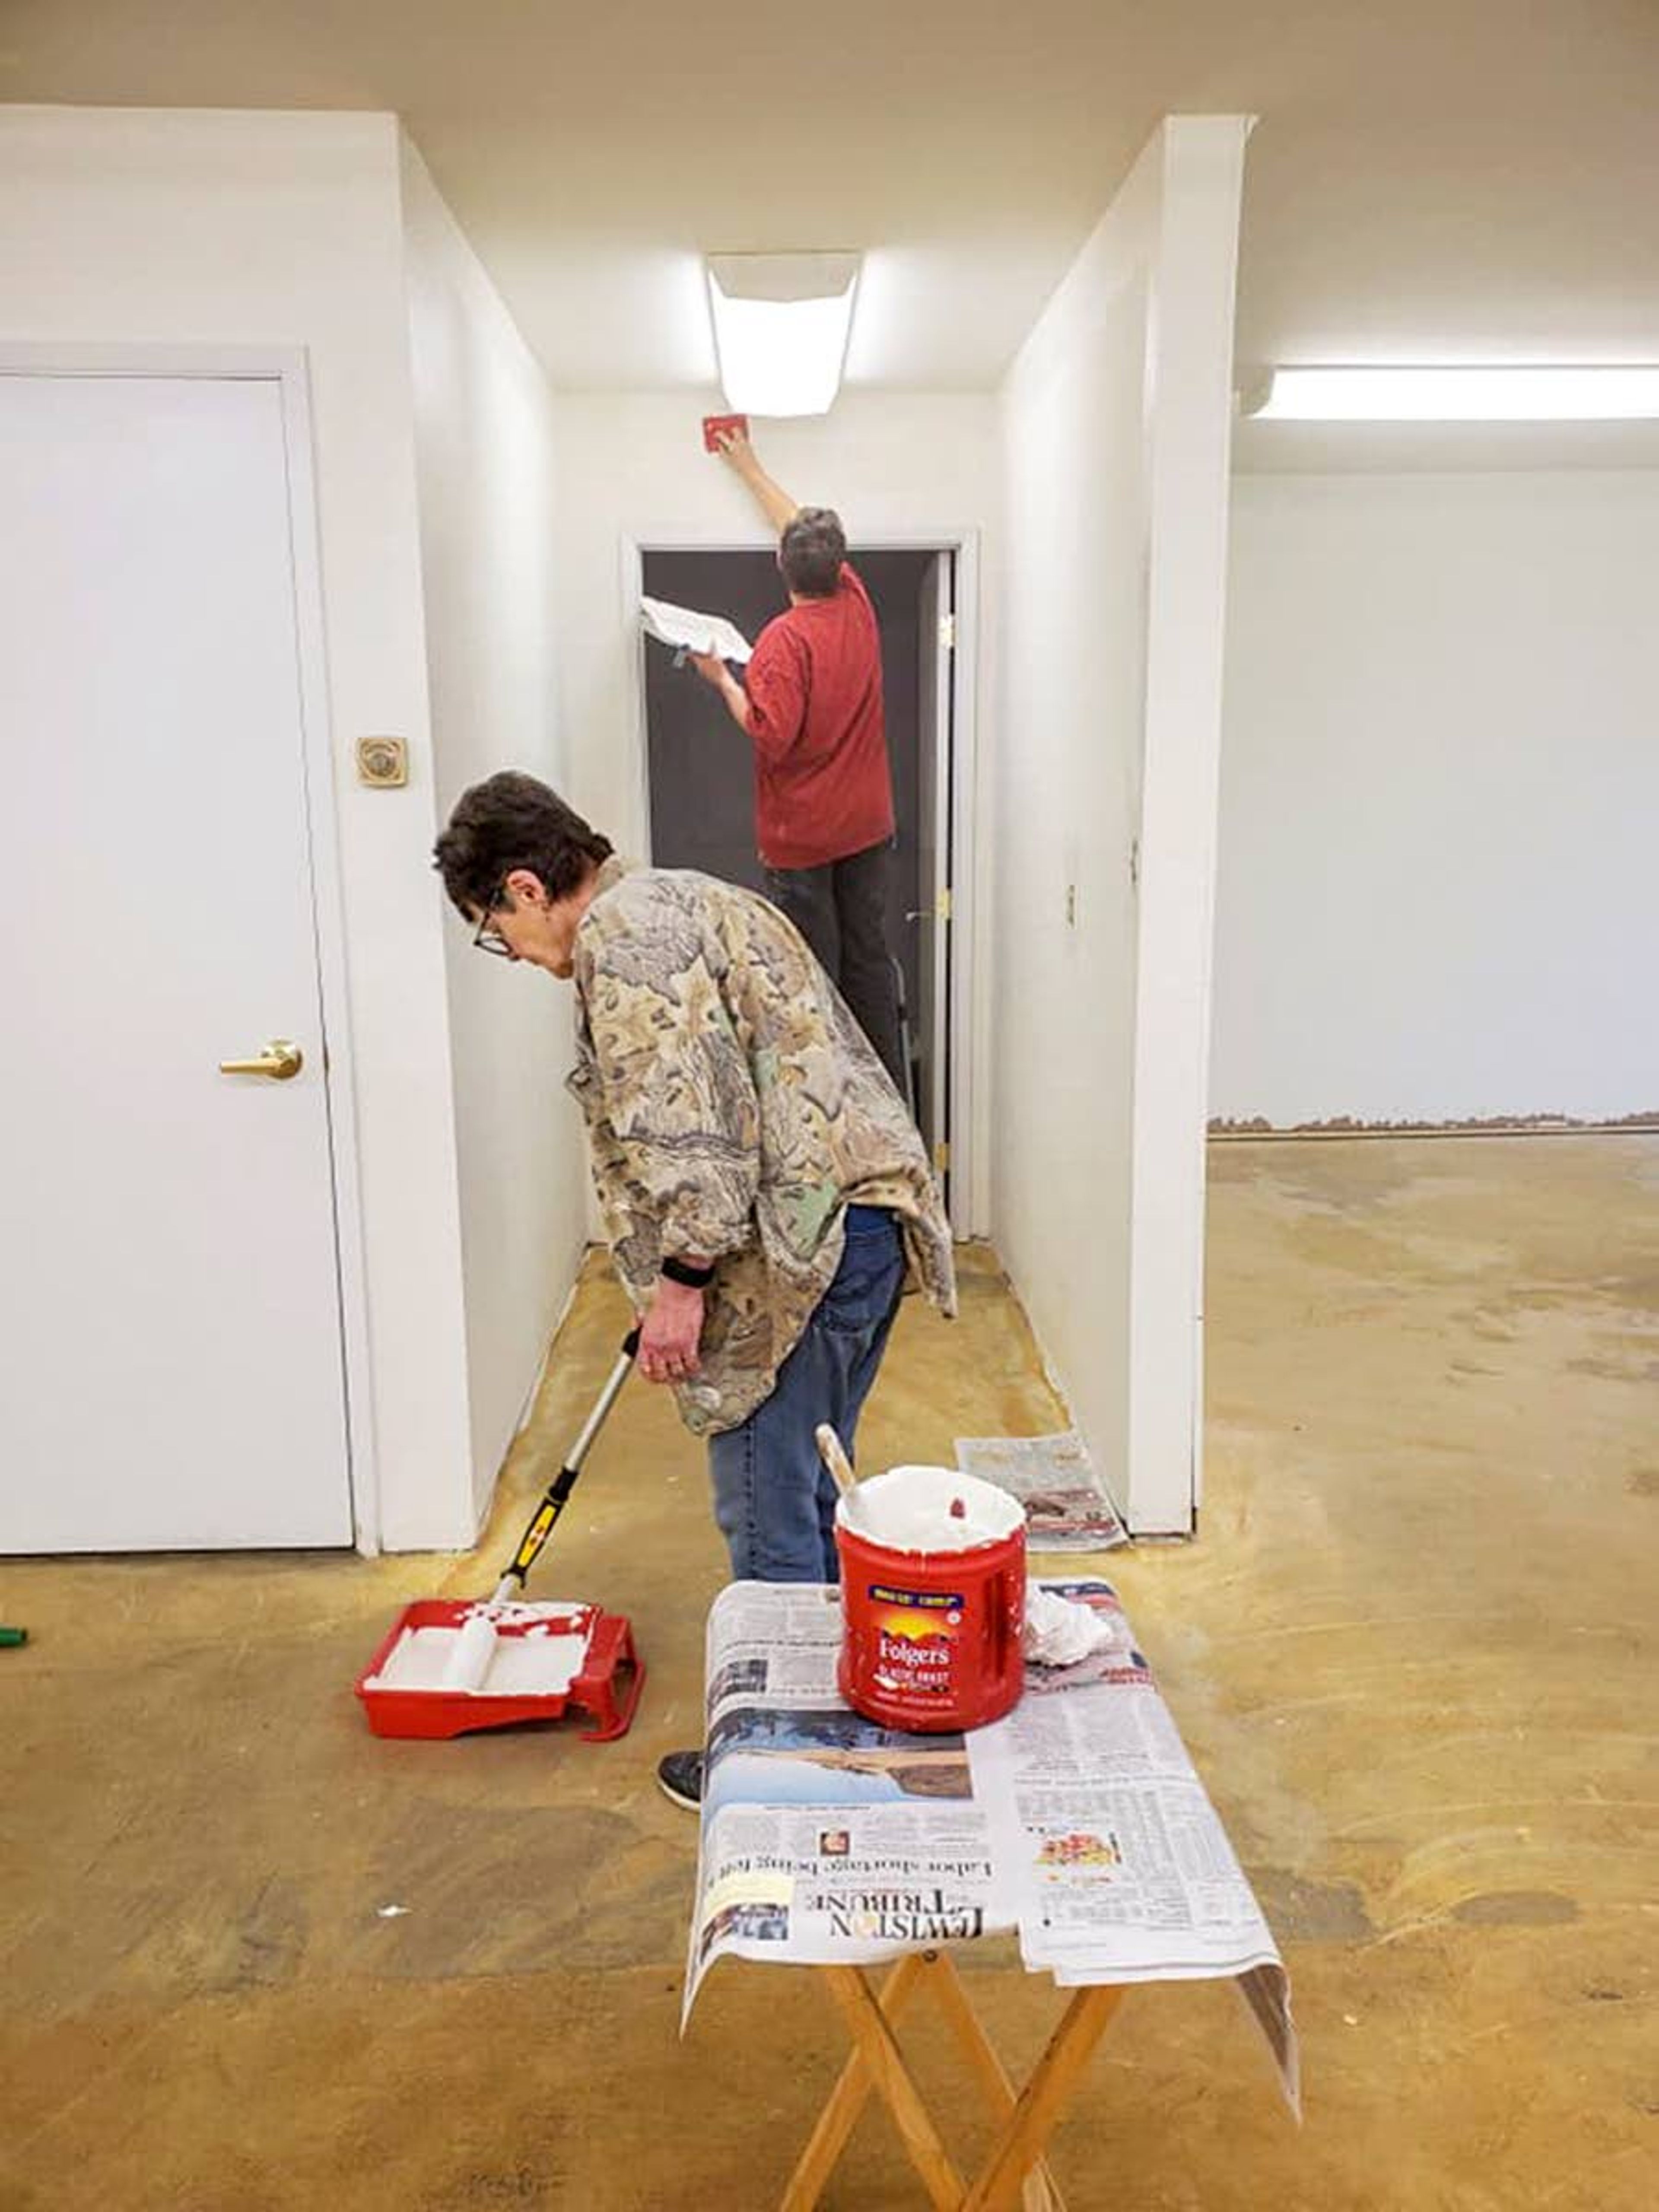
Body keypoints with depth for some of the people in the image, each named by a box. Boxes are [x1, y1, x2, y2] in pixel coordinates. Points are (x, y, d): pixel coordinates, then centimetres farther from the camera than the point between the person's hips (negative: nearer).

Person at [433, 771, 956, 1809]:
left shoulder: (623, 930, -9)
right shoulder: (689, 902, 24)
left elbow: (687, 1121, -21)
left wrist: (680, 1276, -16)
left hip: (804, 1244, -11)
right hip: (869, 1217, 11)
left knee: (767, 1511, 2)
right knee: (811, 1491, 21)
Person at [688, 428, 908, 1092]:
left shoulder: (785, 639, -17)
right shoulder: (857, 607, 3)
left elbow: (771, 737, -23)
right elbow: (805, 528, 18)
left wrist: (723, 679, -9)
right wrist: (751, 469, 30)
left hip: (802, 837, -6)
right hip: (868, 826, 6)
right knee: (870, 962, 12)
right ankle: (890, 1099, 18)